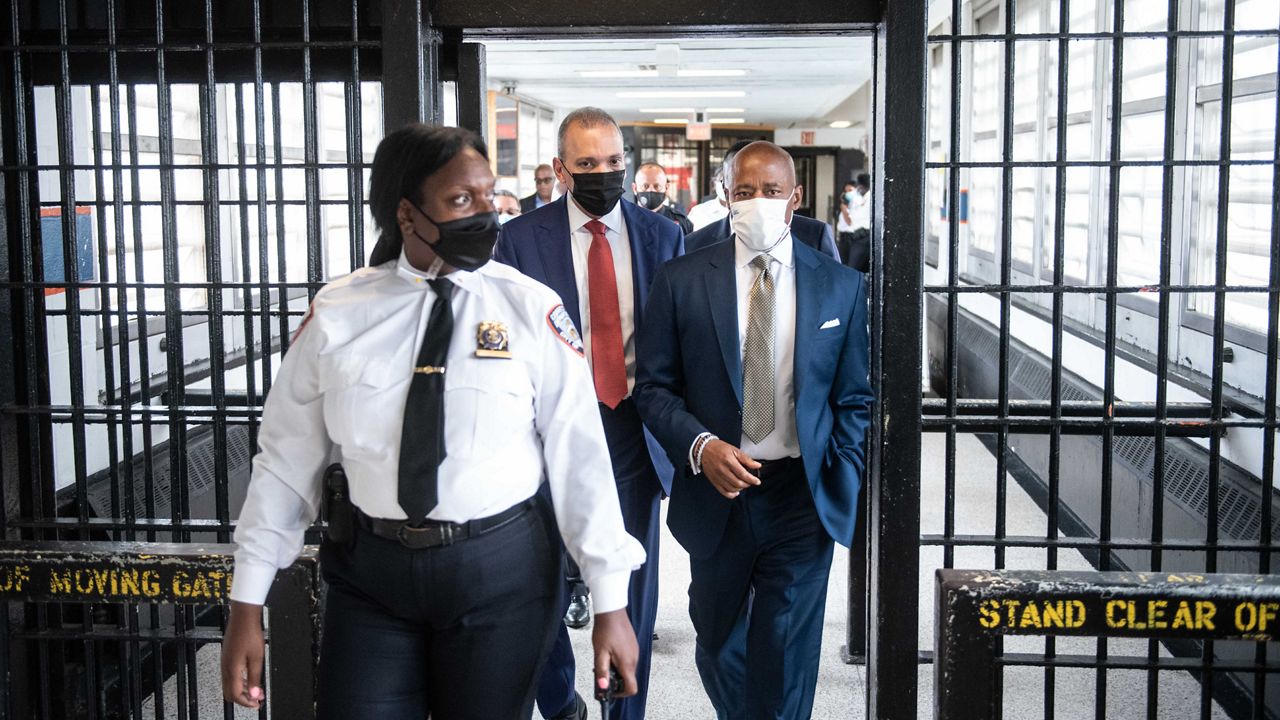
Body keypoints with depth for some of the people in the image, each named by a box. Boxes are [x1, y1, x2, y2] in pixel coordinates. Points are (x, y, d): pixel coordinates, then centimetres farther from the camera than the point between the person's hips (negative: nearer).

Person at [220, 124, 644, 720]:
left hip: (502, 568, 0)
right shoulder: (337, 314, -3)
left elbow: (578, 454, -6)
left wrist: (610, 601, -5)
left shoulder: (531, 310, -6)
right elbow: (287, 458, 2)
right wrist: (247, 604, 2)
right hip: (370, 569, 1)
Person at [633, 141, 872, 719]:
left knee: (786, 655, 4)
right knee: (719, 644, 18)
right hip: (717, 491, 1)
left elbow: (854, 399, 6)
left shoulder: (842, 286, 1)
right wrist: (701, 446, -16)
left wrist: (841, 486, -4)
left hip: (803, 496, -1)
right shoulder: (681, 280, -2)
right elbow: (653, 387, -1)